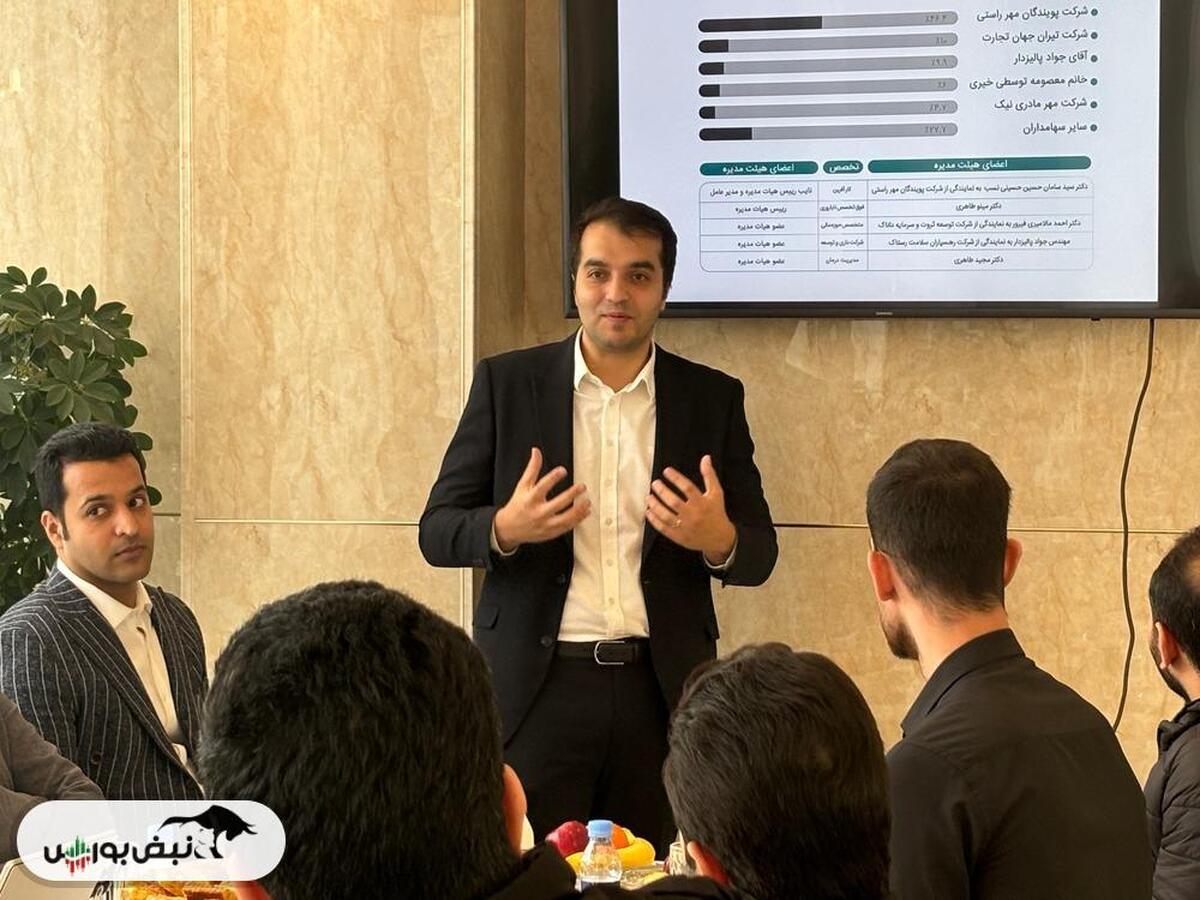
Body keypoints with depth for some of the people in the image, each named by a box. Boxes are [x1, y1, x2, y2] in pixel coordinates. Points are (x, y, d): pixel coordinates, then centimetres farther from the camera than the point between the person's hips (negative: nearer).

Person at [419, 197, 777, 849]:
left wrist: (719, 540, -15)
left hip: (662, 693, 1)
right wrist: (506, 529, -18)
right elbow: (437, 531, 4)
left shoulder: (713, 399, 8)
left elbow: (759, 554, 8)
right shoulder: (506, 382, 5)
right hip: (536, 689, -1)